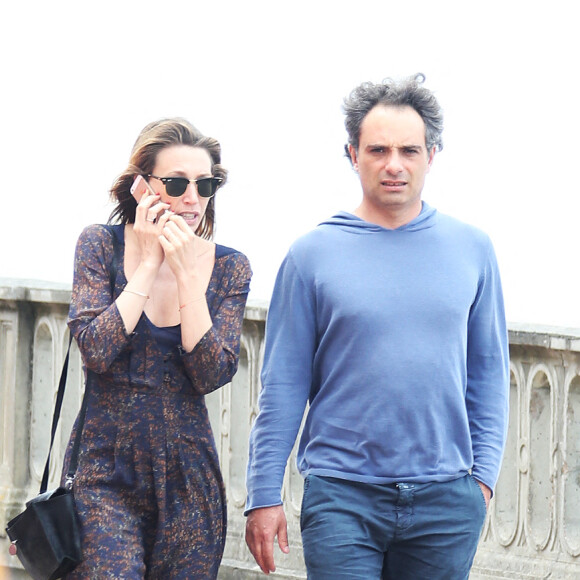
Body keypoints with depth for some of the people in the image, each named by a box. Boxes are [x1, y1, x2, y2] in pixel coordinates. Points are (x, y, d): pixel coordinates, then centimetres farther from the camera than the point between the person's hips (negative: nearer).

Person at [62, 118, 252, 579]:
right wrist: (149, 265, -11)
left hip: (188, 476, 2)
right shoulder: (102, 245, -1)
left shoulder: (228, 267, 3)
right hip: (106, 473, -2)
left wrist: (188, 273, -13)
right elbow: (95, 349, -13)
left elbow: (211, 374, -8)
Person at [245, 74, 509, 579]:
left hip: (446, 500, 2)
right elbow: (282, 386, 2)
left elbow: (488, 372, 12)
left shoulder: (472, 250, 8)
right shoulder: (313, 254, 1)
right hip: (342, 496, -2)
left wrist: (483, 473, 3)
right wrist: (264, 495, -2)